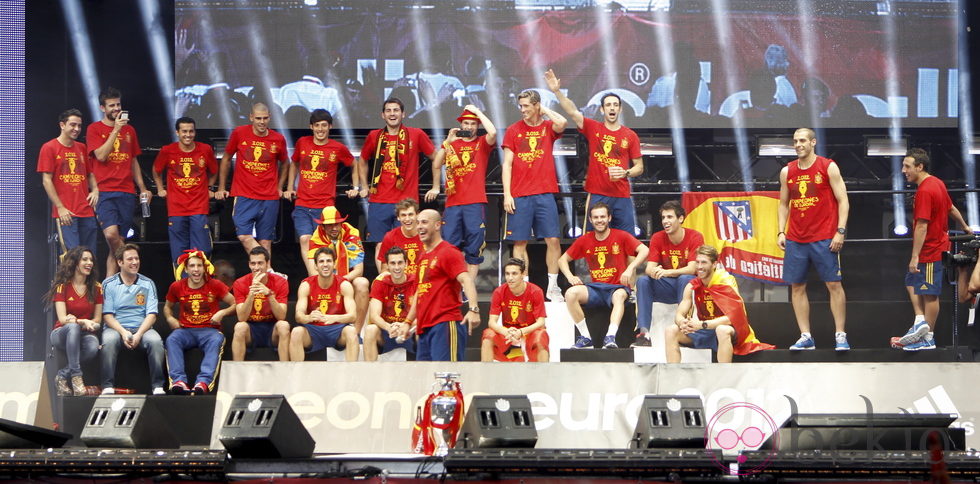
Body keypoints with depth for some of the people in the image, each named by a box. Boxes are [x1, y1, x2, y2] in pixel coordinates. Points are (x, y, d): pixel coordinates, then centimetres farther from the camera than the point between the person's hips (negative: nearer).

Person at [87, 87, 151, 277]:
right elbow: (101, 155, -11)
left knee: (120, 239, 2)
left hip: (127, 193, 4)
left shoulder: (129, 130, 16)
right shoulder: (94, 129, 3)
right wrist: (116, 130, -12)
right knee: (111, 234, -24)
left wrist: (142, 188, 15)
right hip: (105, 192, -4)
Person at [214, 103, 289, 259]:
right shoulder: (239, 133, -1)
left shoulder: (278, 140, 2)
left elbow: (284, 163, 21)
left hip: (269, 198, 1)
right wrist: (221, 188, 13)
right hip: (244, 196, -1)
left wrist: (279, 187, 14)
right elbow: (226, 159, 12)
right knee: (244, 236, -16)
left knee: (265, 241, 1)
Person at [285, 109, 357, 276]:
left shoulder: (338, 148, 1)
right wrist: (290, 188, 19)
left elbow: (355, 165, 18)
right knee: (305, 240, -16)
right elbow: (294, 164, 25)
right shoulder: (302, 143, 7)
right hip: (302, 204, 1)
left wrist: (355, 188, 11)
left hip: (326, 206, -1)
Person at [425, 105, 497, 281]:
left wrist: (477, 111, -8)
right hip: (452, 202, 2)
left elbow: (493, 132, -14)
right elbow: (436, 165, 9)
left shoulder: (482, 144, 8)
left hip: (475, 203, -2)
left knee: (474, 247, -1)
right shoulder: (452, 143, 15)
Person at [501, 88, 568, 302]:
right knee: (520, 242, 1)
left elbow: (562, 123, -18)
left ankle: (553, 287, 5)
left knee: (552, 239, -2)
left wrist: (545, 110, -1)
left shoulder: (548, 127, 7)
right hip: (519, 195, 0)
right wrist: (507, 194, -4)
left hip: (545, 194, 0)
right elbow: (507, 164, 4)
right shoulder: (513, 130, 6)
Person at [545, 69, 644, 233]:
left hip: (622, 197, 1)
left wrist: (625, 173, -11)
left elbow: (639, 167, 10)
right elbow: (572, 111, -8)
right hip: (597, 195, -1)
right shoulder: (593, 128, 5)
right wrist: (557, 91, -20)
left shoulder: (630, 135, 6)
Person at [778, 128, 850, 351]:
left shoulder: (829, 167, -2)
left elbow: (843, 201, -3)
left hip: (824, 238, -4)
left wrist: (840, 231, -12)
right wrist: (781, 232, 5)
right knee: (797, 287, 2)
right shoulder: (787, 172, 10)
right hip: (795, 239, 4)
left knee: (834, 284, -4)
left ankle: (840, 336, -1)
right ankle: (805, 337, 7)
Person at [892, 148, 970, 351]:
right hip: (940, 243, 10)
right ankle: (920, 321, 5)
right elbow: (951, 209, 22)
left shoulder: (924, 191, -22)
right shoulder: (937, 183, 8)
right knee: (912, 282, 15)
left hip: (930, 250, -10)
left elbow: (921, 226, -25)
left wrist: (915, 257, -24)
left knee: (929, 294, -2)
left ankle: (928, 338, 4)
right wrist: (965, 227, 38)